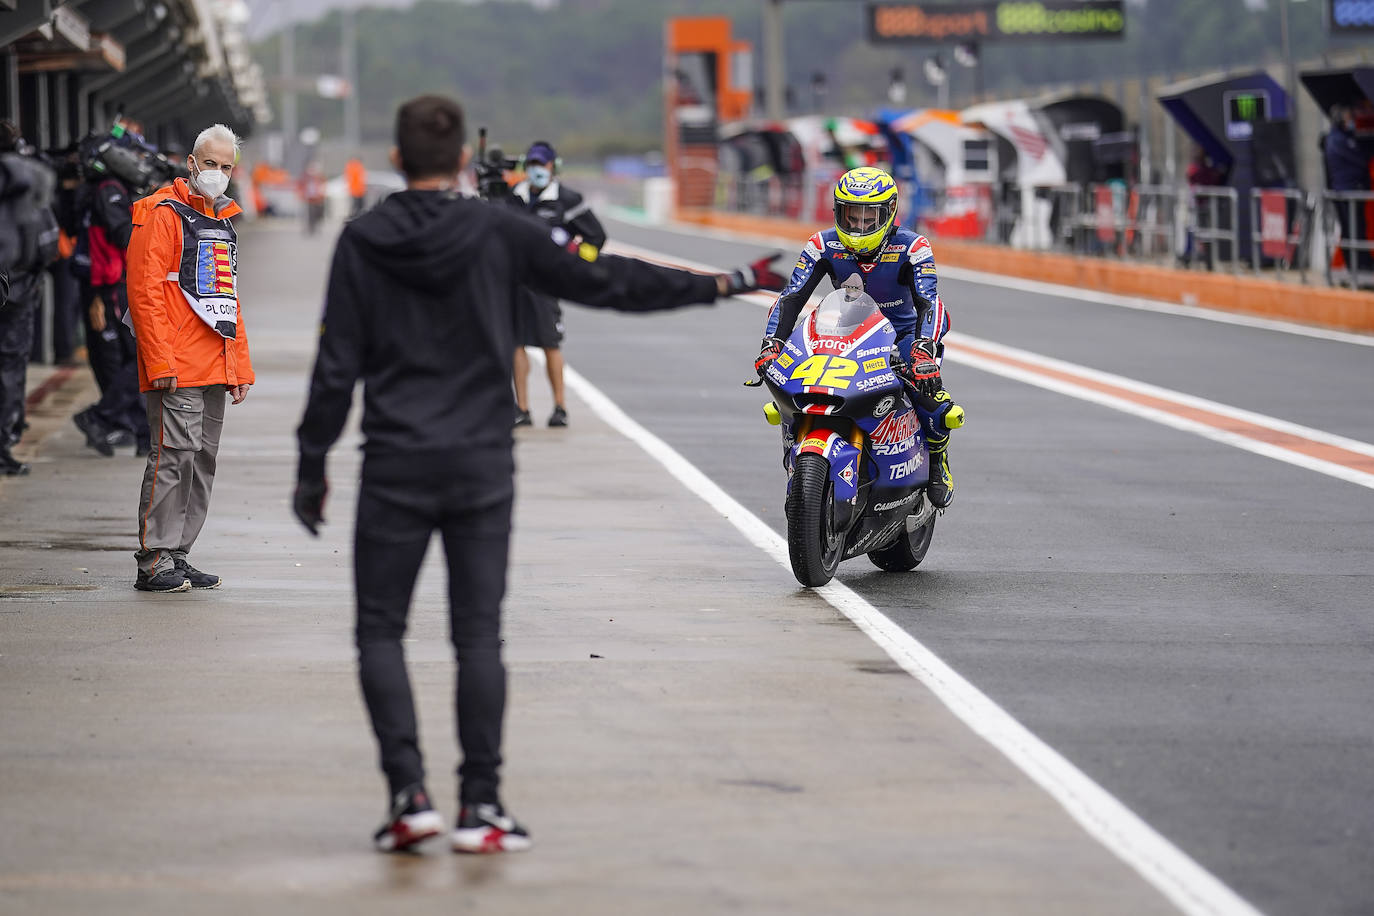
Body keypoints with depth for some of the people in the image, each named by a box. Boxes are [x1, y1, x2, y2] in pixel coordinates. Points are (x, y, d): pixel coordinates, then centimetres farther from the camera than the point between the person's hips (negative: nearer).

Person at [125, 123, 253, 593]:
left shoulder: (222, 221, 20)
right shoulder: (164, 214, -6)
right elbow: (144, 290, -12)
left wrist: (240, 366, 18)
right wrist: (160, 362, -19)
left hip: (216, 370, 8)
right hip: (177, 372, -8)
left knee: (203, 459, 9)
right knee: (174, 454, -11)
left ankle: (177, 556, 15)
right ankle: (154, 560, -7)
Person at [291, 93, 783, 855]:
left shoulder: (362, 242, -2)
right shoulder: (498, 233, -3)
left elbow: (337, 367, -3)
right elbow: (605, 281, -2)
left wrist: (312, 464, 6)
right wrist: (724, 285, 5)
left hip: (394, 467, -1)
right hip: (482, 464, 1)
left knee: (381, 631, 8)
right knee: (478, 635, 5)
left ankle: (408, 793, -5)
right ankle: (481, 806, 3)